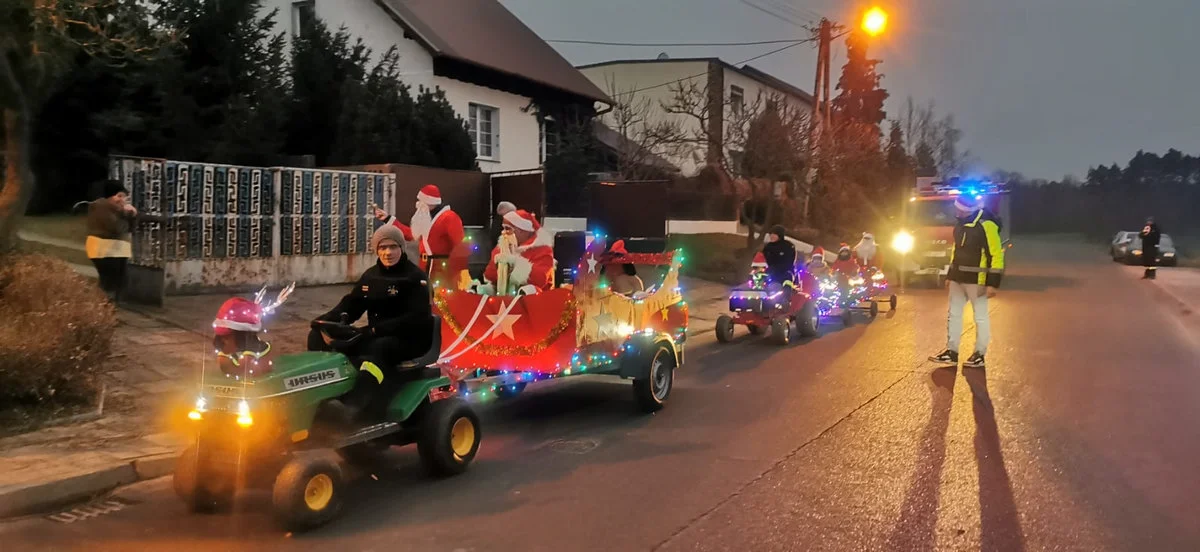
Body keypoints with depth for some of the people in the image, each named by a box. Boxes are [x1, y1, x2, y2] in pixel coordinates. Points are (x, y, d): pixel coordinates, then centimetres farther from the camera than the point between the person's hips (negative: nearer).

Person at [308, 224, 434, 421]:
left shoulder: (415, 277, -8)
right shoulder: (371, 276, 13)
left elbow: (416, 318, -19)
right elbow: (351, 304, 12)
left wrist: (377, 329, -30)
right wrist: (326, 320, -9)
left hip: (410, 338, -7)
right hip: (376, 335, 7)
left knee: (377, 349, -41)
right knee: (318, 336, -6)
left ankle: (352, 406, -60)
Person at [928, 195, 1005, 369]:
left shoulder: (986, 225, -16)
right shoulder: (961, 224, 11)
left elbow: (996, 255, -17)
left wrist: (992, 283, -19)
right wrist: (950, 275, 20)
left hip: (976, 279, -9)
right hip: (958, 278, 9)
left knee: (980, 317, 2)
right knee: (953, 314, 11)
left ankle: (980, 355, 10)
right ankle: (951, 351, 19)